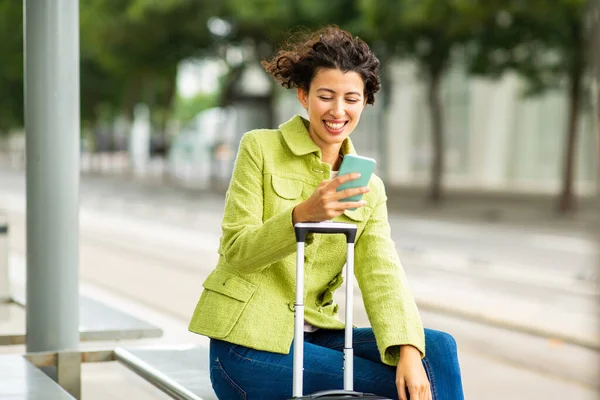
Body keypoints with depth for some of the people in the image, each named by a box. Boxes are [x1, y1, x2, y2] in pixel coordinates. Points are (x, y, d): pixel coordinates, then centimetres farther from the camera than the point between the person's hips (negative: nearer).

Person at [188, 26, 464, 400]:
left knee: (437, 349, -14)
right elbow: (235, 251, -9)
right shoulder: (260, 148, -3)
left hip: (315, 335, 5)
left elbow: (381, 274, -3)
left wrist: (408, 351, -21)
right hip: (250, 342, -5)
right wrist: (303, 214, -27)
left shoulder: (368, 188, 10)